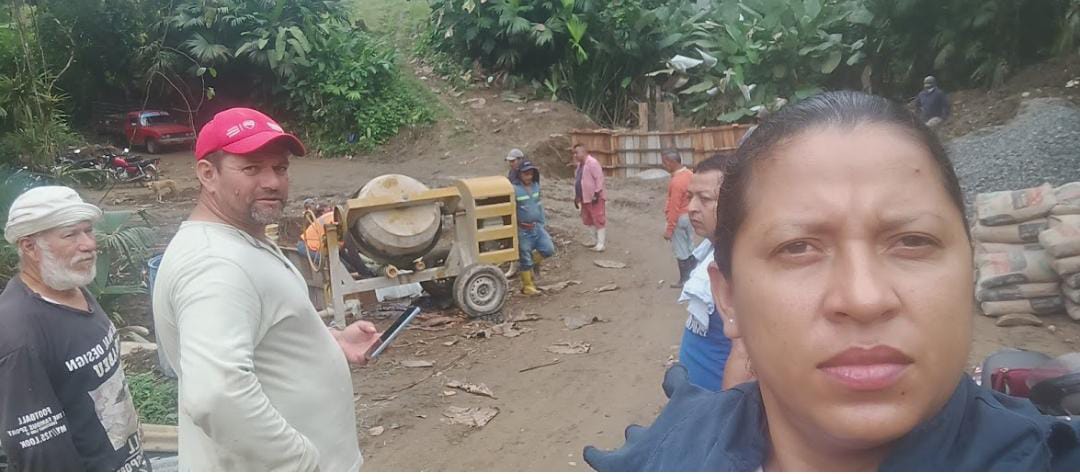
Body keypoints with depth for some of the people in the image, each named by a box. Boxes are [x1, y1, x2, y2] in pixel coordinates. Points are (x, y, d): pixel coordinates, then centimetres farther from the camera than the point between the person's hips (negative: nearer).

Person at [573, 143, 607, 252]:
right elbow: (577, 181, 22)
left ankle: (601, 243, -3)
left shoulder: (592, 163, -16)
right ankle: (596, 239, 26)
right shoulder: (580, 165, 15)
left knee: (599, 220, -5)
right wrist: (576, 197, 21)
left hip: (595, 198, -10)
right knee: (587, 220, 15)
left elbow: (599, 178, -21)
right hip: (585, 198, 10)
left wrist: (597, 194, -23)